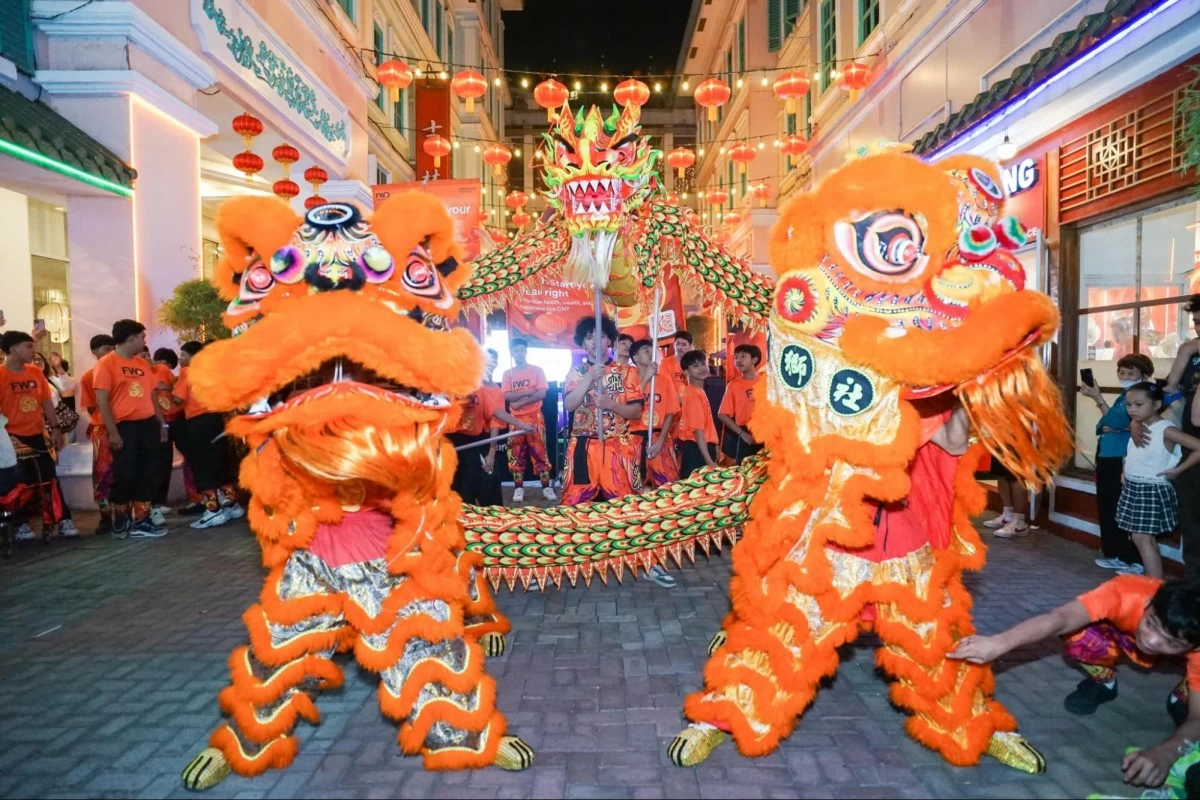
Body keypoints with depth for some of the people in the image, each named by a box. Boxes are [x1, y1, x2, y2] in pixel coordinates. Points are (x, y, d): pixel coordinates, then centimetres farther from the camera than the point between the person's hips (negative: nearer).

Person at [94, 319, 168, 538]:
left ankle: (141, 522, 13)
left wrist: (162, 423, 14)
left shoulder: (143, 363, 15)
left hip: (148, 425, 6)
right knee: (124, 476, -1)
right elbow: (101, 400, -10)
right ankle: (120, 522, 16)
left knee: (148, 475, 6)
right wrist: (113, 432, -15)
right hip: (125, 427, -6)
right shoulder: (107, 363, -5)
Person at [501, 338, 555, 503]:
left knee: (539, 451, -2)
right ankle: (518, 488, 7)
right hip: (515, 418, 2)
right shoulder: (507, 373, 7)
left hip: (535, 417, -2)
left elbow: (542, 394, -8)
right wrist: (529, 391, -13)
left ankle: (547, 487, 2)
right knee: (516, 453, 2)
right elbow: (507, 396, -5)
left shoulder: (537, 370, 3)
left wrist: (520, 401, -12)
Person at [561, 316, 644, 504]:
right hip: (584, 449, 0)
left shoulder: (625, 372, 6)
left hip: (618, 448, 0)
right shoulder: (576, 373, 8)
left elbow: (636, 411, 1)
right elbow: (569, 405, -7)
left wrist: (611, 404, -16)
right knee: (578, 503, -2)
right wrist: (589, 378, -15)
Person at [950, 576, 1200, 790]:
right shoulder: (1127, 593, -44)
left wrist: (1165, 752, -59)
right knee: (1080, 639, -31)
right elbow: (1060, 619, -55)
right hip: (1127, 631, 0)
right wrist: (999, 643, -70)